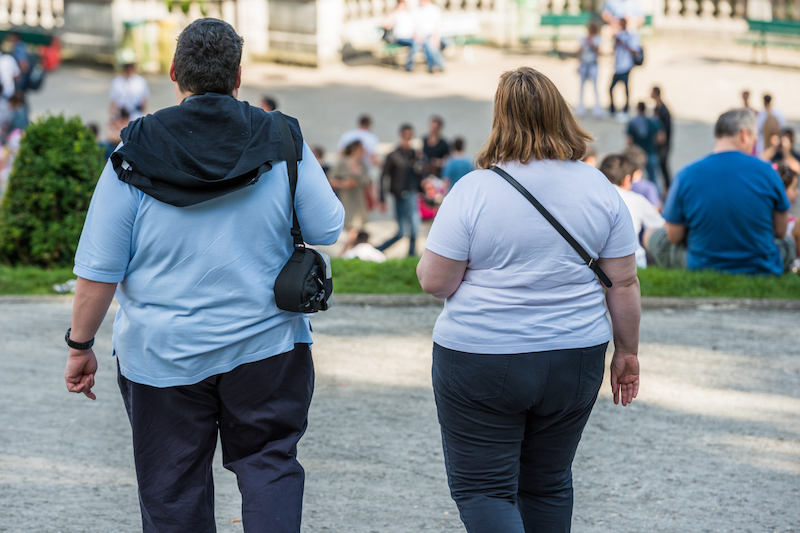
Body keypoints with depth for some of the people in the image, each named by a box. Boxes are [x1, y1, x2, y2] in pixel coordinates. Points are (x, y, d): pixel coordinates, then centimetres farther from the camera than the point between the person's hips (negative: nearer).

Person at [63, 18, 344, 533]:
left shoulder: (134, 157, -7)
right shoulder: (283, 143, -5)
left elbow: (100, 268, -7)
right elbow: (328, 228, 2)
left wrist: (81, 345, 3)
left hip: (163, 355, 0)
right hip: (265, 346, 1)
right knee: (269, 463, 12)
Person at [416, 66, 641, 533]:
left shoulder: (474, 190, -12)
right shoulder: (600, 189, -1)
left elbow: (434, 280, -11)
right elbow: (624, 284, 1)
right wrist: (627, 353, 12)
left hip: (481, 359, -4)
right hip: (574, 360, 4)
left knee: (482, 488, 2)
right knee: (549, 483, 18)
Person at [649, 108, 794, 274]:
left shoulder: (686, 175, -12)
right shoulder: (766, 172, -12)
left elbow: (674, 237, -2)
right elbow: (780, 232, 1)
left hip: (702, 267, 0)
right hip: (762, 270, 0)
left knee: (657, 237, 26)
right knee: (788, 243, 36)